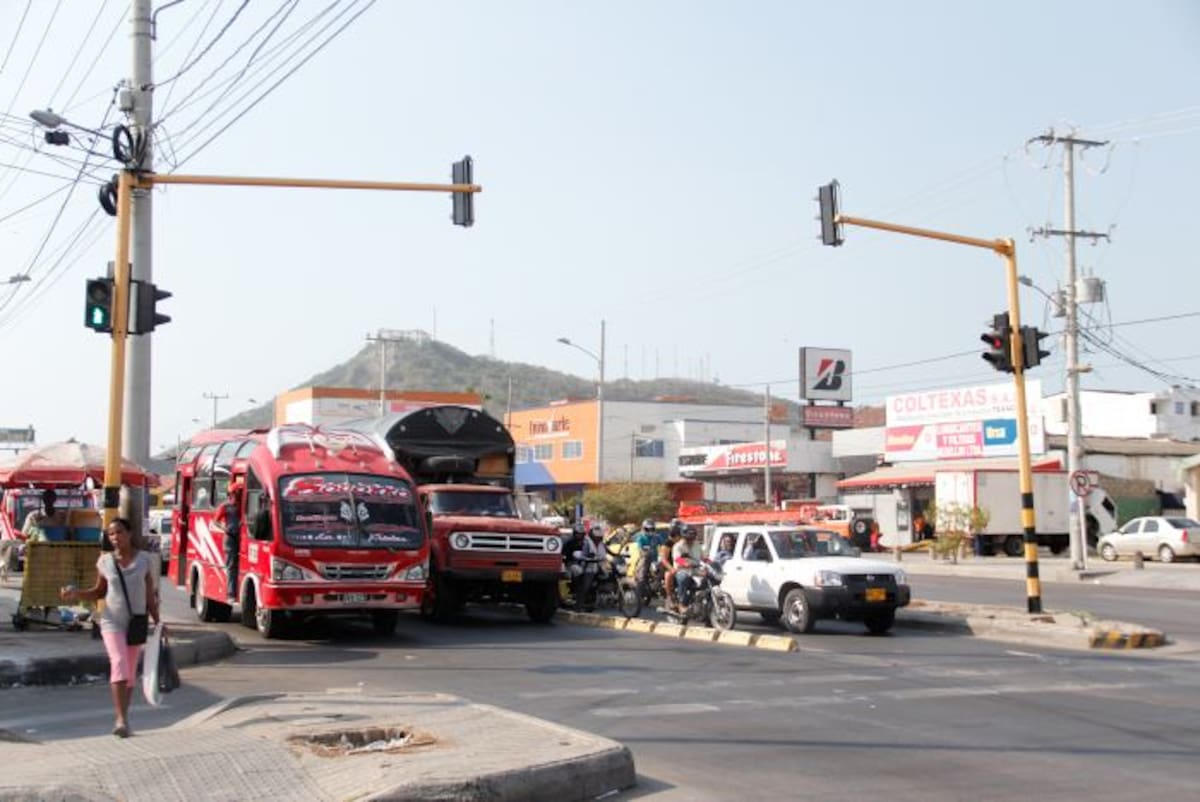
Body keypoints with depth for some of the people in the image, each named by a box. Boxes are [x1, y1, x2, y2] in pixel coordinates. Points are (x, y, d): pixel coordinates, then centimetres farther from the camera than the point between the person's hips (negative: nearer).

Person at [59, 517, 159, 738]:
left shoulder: (144, 559, 0)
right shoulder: (105, 561, 1)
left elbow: (150, 594, 4)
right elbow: (99, 592, 11)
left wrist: (157, 621, 2)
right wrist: (76, 594, -5)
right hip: (112, 621, -1)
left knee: (130, 672, 7)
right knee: (118, 663, -19)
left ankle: (124, 717, 19)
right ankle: (121, 719, -24)